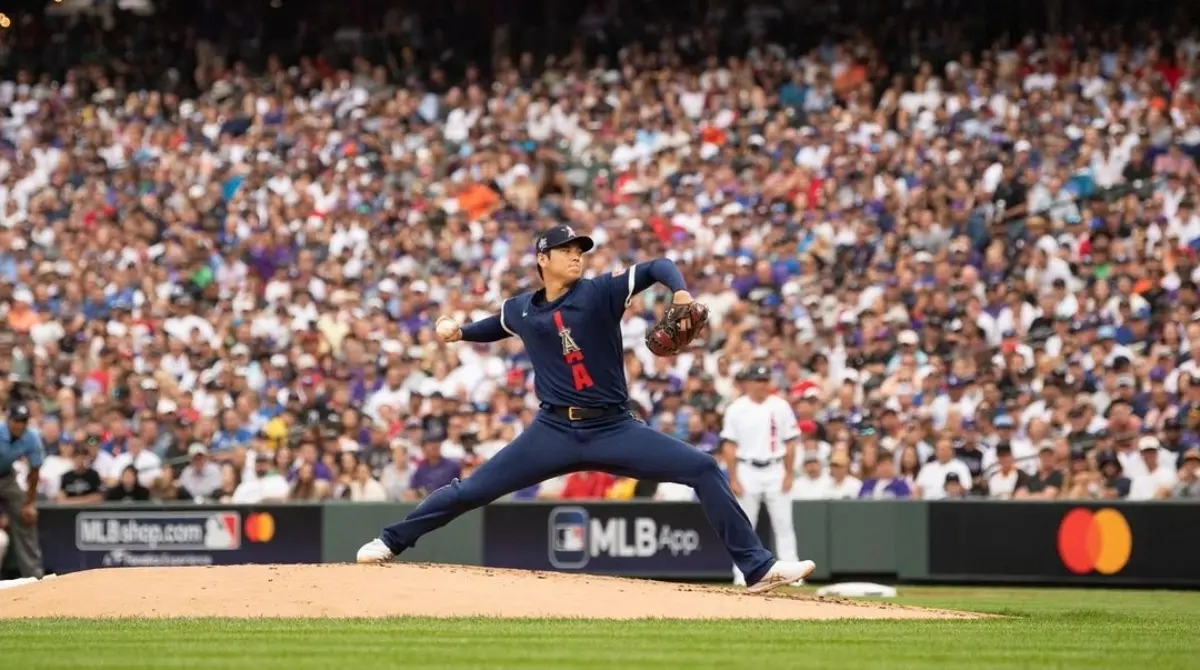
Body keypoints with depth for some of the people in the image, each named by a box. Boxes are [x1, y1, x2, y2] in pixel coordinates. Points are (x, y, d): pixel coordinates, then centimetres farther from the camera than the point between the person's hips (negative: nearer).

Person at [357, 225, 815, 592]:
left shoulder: (599, 293, -4)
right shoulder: (520, 309, 6)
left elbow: (656, 268, -15)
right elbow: (496, 327, 29)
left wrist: (680, 292, -35)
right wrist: (457, 331, 12)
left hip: (615, 430, -1)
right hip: (554, 432, 2)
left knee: (704, 470, -14)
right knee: (472, 490, -1)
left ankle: (757, 568, -11)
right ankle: (391, 541, 17)